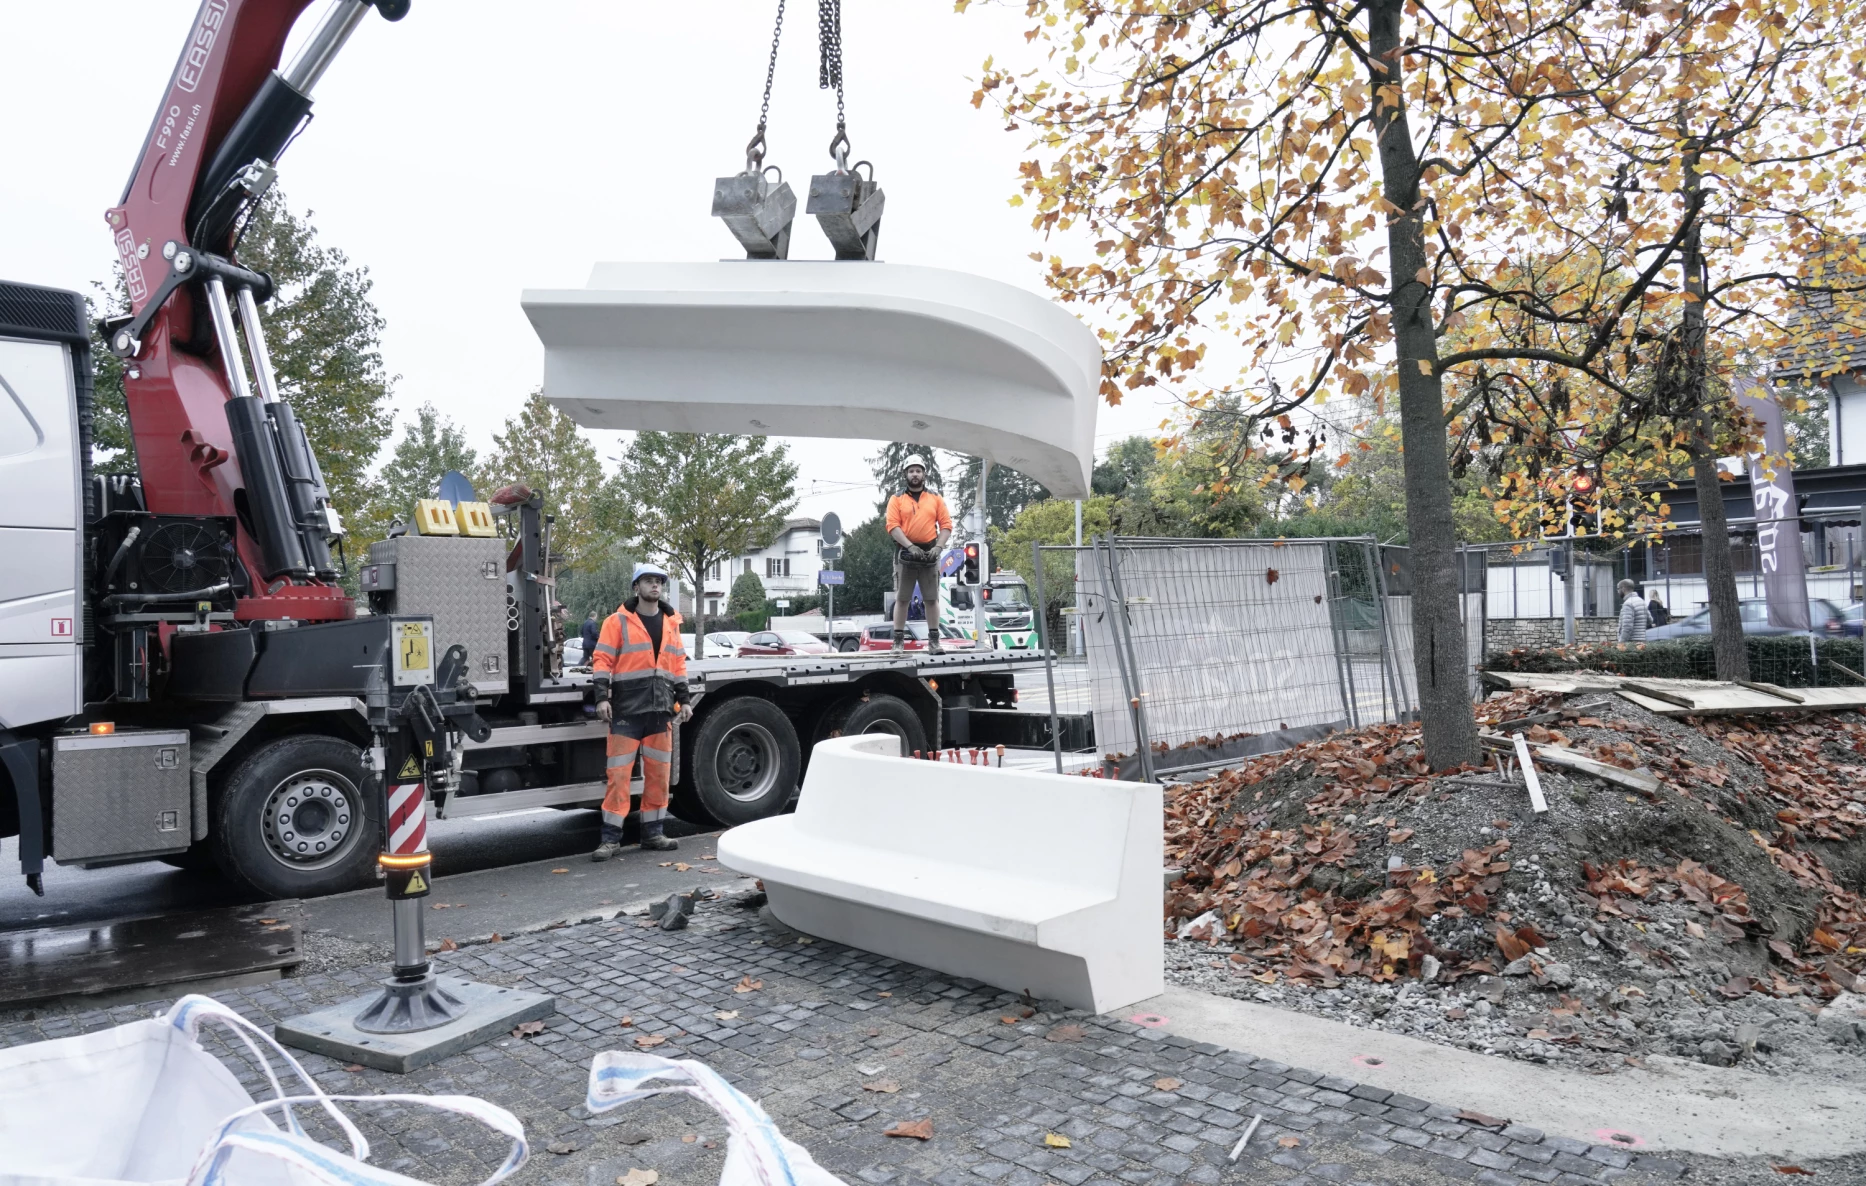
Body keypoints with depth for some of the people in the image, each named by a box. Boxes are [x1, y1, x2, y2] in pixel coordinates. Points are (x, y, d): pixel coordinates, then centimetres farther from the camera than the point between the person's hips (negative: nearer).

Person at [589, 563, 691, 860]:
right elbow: (602, 660, -6)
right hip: (627, 710, -5)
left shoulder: (671, 623, 14)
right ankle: (611, 837, 1)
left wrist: (683, 699, 13)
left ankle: (653, 832, 19)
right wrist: (602, 696, -16)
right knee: (619, 773, -5)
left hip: (660, 710, 5)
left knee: (659, 773, 8)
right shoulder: (618, 621, -1)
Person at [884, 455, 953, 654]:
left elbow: (946, 525, 5)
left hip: (930, 553, 1)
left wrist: (938, 547, -10)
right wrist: (910, 546, -17)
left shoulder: (936, 499, 10)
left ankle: (934, 640, 7)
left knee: (932, 599, 2)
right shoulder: (897, 499, 6)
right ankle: (898, 640, 5)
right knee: (901, 599, 1)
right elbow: (893, 526, -5)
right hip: (905, 553, -1)